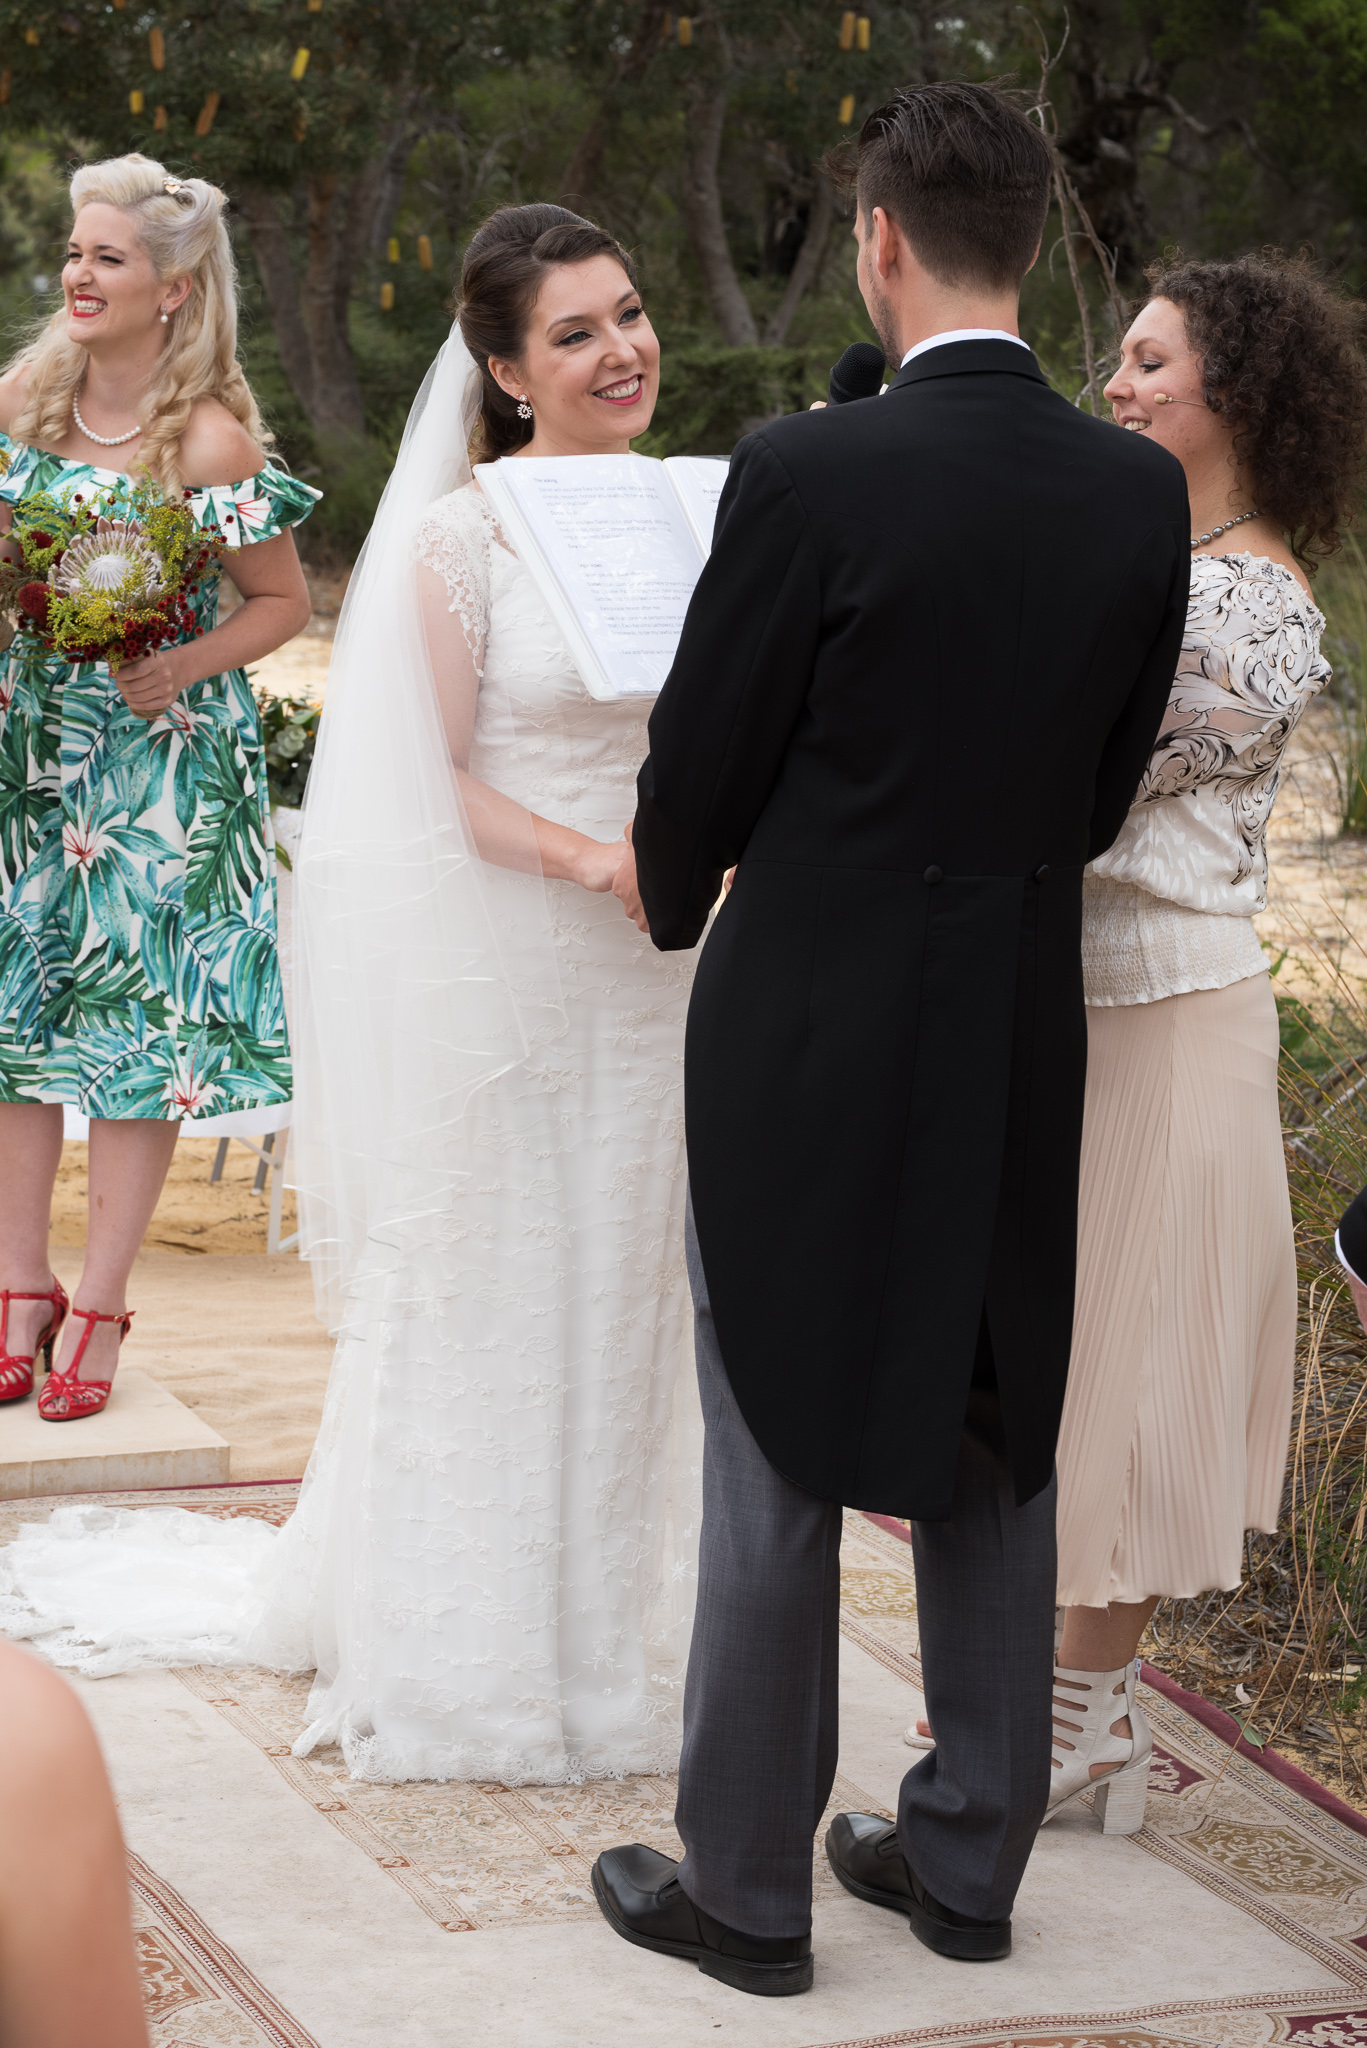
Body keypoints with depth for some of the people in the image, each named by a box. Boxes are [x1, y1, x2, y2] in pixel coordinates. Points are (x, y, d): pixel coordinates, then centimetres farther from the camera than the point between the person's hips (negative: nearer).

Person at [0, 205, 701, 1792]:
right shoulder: (466, 537, -11)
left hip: (643, 972, 5)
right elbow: (433, 779, -10)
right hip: (492, 962, -5)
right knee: (474, 1300, 6)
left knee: (612, 1296, 13)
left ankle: (586, 1636, 28)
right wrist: (590, 859, -22)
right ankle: (455, 1651, 21)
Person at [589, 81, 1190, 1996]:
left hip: (811, 1032, -4)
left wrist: (678, 901, 14)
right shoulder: (1143, 492, -3)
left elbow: (700, 762, -7)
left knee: (778, 1461, 5)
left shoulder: (809, 474, -17)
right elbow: (1109, 775, 6)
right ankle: (969, 1855, 26)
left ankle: (747, 1887, 15)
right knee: (994, 1446, 15)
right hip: (1024, 1040, 5)